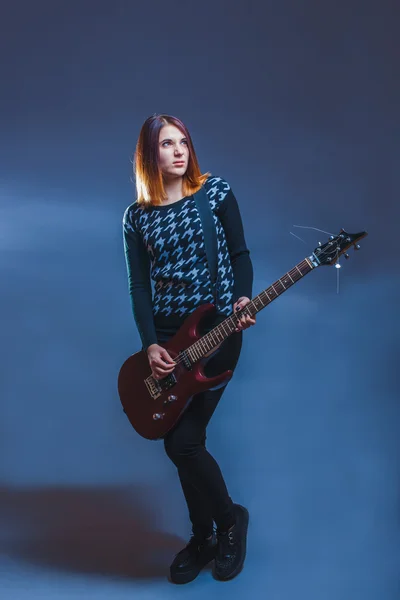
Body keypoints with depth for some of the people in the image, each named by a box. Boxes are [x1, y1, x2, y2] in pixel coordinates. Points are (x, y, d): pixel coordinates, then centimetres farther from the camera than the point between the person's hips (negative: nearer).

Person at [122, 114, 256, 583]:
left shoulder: (216, 191, 1)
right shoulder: (136, 217, 6)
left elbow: (240, 254, 3)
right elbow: (139, 286, 3)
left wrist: (242, 299, -15)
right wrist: (149, 345, -8)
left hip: (218, 327, -3)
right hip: (166, 335, 4)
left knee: (183, 442, -10)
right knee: (180, 442, 7)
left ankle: (230, 518, 18)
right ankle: (203, 537, 28)